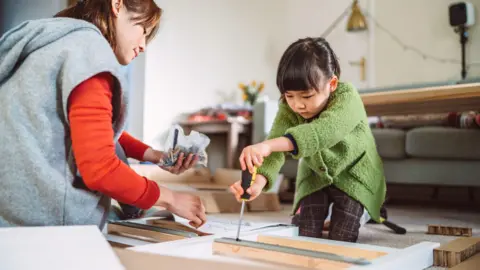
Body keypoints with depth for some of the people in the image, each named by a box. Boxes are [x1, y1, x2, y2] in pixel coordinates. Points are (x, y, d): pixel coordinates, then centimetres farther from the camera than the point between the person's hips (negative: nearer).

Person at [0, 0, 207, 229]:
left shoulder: (57, 44, 15)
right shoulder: (88, 49, -17)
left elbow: (99, 133, 19)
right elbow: (98, 168, -22)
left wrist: (153, 155, 9)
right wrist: (169, 198, -10)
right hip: (44, 221, -9)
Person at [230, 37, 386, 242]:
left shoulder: (347, 97, -35)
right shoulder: (288, 109, -22)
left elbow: (326, 130, -56)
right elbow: (276, 143, -37)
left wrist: (270, 145, -72)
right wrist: (260, 180, -61)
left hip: (353, 174, -3)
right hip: (314, 175, 3)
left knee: (340, 241, -5)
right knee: (305, 237, -3)